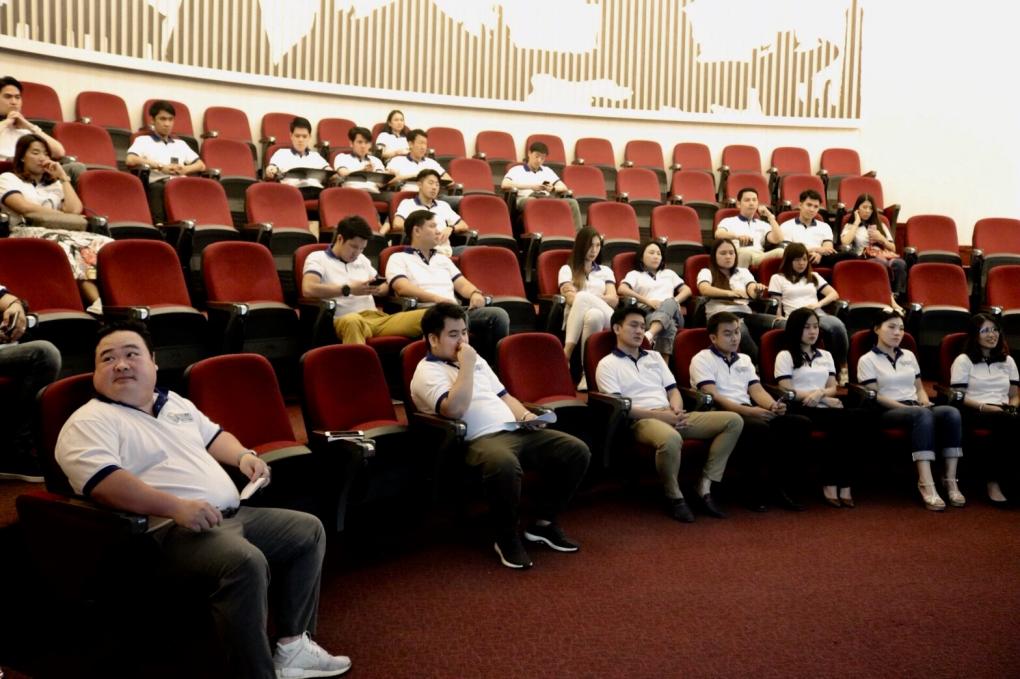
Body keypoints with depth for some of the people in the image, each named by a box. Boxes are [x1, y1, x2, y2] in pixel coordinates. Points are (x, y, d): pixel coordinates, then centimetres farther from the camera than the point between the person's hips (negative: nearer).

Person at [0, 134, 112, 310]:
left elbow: (75, 209, 10)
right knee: (67, 249, -41)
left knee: (104, 244, -30)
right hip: (28, 235, -5)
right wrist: (71, 219, -3)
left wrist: (63, 177, 17)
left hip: (63, 234, 5)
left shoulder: (54, 184, 31)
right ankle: (98, 303, -57)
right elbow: (27, 209, -4)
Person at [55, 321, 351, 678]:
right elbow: (103, 483, -22)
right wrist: (177, 507, -31)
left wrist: (243, 455, 9)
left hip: (234, 514, 9)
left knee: (309, 530, 8)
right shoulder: (89, 422, -6)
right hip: (171, 530, -9)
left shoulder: (174, 403, 21)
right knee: (246, 562, -35)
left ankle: (293, 645, 11)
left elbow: (213, 436, 32)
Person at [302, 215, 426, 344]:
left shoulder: (362, 259, 28)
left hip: (377, 317, 6)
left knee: (426, 316, -19)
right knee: (352, 321, -45)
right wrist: (348, 290, -13)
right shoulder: (318, 258, 7)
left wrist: (377, 289, 3)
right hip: (346, 320, -6)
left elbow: (384, 286, 29)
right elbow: (308, 289, -11)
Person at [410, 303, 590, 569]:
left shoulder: (477, 360, 25)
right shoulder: (427, 372, -1)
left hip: (516, 430, 8)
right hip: (480, 440, -8)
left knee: (577, 451, -8)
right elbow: (455, 408, -18)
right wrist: (466, 365, -10)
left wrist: (526, 415, 9)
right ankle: (506, 537, -16)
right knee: (504, 464, -42)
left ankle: (543, 522, 6)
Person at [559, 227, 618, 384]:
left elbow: (614, 300, 7)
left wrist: (587, 298, -9)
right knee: (594, 314, -38)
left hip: (604, 321, 2)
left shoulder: (605, 271, 25)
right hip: (575, 321, -1)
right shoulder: (567, 269, 17)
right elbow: (571, 299, 0)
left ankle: (567, 353, -36)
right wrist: (598, 299, -14)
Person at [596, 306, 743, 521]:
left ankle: (705, 485, -12)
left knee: (733, 421, -9)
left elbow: (673, 390, 19)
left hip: (672, 417, 7)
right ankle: (674, 497, -16)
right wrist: (659, 414, -16)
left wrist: (676, 410, -6)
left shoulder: (655, 357, 25)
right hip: (641, 421, -7)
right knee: (670, 439, -43)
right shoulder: (608, 364, 4)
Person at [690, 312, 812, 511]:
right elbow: (713, 397, -12)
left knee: (801, 423, -13)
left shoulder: (744, 359, 24)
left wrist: (773, 406, -11)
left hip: (749, 413, 7)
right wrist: (749, 411, -22)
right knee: (760, 428, -37)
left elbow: (757, 390, 12)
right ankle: (754, 490, -21)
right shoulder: (702, 359, 1)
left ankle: (779, 487, -11)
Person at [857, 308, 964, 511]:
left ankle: (950, 480, -30)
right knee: (922, 415, -39)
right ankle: (926, 484, -47)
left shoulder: (909, 356, 22)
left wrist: (925, 403, -1)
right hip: (888, 413, -6)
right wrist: (907, 407, -16)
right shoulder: (867, 360, 2)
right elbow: (875, 397, -6)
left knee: (951, 412, -27)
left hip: (915, 409, 6)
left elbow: (919, 388, 23)